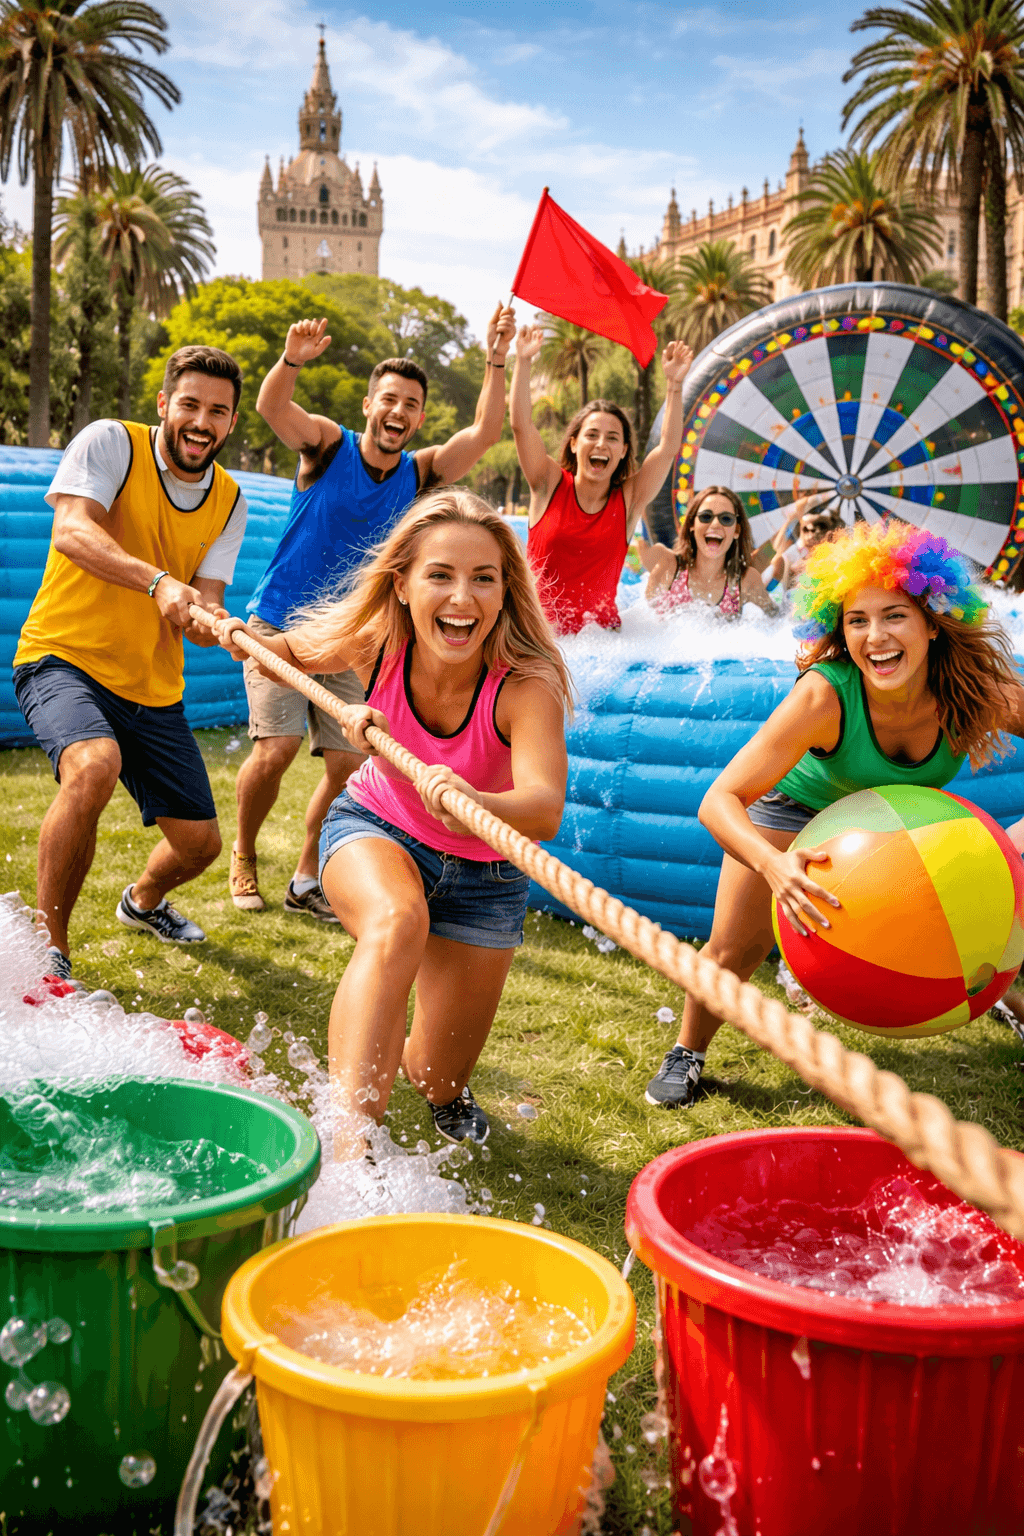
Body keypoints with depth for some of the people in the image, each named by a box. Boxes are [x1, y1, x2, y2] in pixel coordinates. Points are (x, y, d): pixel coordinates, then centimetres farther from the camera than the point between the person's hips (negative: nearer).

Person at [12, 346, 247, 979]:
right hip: (64, 658, -5)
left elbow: (207, 603, -1)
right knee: (94, 765, -37)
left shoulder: (229, 502, 5)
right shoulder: (111, 443, -9)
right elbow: (72, 530, -25)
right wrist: (159, 582, -41)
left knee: (200, 841, 7)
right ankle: (47, 947, -19)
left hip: (154, 687, 6)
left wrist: (211, 621, -26)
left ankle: (144, 900, 45)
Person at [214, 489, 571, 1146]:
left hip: (483, 869, 0)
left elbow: (545, 808, -49)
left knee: (439, 1082, 6)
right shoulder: (376, 644, -22)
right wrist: (249, 640, -19)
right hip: (374, 830, 1)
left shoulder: (526, 685, -32)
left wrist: (473, 805, -69)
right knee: (395, 922, -38)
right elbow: (294, 650, 2)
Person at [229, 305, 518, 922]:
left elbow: (484, 434, -9)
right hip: (280, 627, -3)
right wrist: (293, 360, -45)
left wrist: (496, 362, -22)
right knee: (276, 750, -14)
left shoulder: (418, 474, 1)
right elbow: (272, 408, -25)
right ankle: (244, 857, 12)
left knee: (349, 763, -2)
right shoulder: (328, 446, -8)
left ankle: (307, 881, 16)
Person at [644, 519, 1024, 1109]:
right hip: (799, 804, -3)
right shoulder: (825, 695, -40)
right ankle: (688, 1054, 25)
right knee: (735, 950, -4)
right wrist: (773, 864, -62)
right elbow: (719, 801, -42)